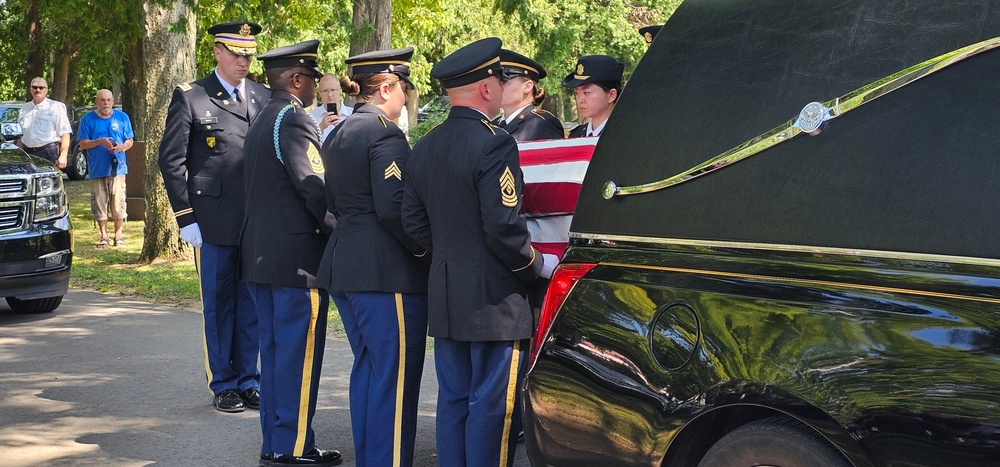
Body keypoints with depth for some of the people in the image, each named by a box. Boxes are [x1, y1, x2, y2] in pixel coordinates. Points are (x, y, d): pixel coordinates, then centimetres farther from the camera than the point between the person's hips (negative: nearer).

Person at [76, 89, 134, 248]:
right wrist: (100, 142, -14)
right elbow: (82, 143, 2)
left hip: (117, 168, 0)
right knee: (100, 205, 2)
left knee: (118, 204, -3)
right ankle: (103, 236, 11)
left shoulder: (122, 117, 10)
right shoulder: (88, 119, 5)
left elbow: (129, 140, 12)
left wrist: (121, 147, -11)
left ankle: (119, 235, 6)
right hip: (97, 169, 0)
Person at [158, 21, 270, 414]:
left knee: (252, 306, 9)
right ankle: (223, 385, 16)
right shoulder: (190, 97, -1)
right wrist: (186, 218, -6)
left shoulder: (265, 98, 10)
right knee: (218, 306, 5)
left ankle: (248, 381, 20)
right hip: (214, 223, -3)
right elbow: (171, 160, -2)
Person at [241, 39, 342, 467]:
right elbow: (314, 187, -20)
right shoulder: (294, 120, -14)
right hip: (297, 256, -10)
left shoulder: (261, 122, 16)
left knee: (274, 349, 14)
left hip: (260, 253, 10)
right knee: (299, 352, -3)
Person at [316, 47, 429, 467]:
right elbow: (392, 208, -21)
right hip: (385, 270, -10)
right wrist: (420, 247, -9)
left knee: (367, 366, 18)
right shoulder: (385, 132, -13)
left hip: (343, 264, 10)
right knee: (396, 375, -3)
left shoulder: (339, 134, 15)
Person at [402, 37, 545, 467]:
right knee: (492, 405, 0)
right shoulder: (493, 144, -17)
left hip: (444, 297, 8)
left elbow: (414, 221, 11)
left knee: (453, 399, 14)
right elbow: (504, 227, -20)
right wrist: (532, 265, -4)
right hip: (494, 301, -8)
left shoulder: (425, 147, 8)